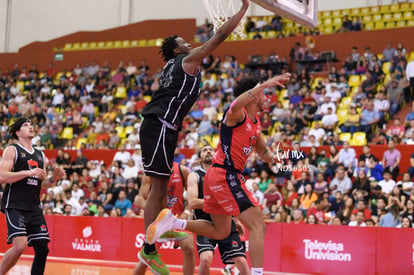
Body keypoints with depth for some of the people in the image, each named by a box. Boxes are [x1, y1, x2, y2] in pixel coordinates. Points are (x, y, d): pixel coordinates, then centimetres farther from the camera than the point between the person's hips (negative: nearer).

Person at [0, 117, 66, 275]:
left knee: (42, 249, 1)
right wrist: (28, 172, -19)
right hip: (14, 207, -6)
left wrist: (54, 178, 4)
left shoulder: (40, 155, 18)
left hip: (34, 208, 6)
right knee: (20, 245, -21)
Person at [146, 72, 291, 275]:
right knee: (258, 227, -12)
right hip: (226, 176, -10)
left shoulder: (255, 123, 17)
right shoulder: (236, 114, -11)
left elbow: (262, 150, 30)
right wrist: (263, 85, -50)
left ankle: (172, 222, 15)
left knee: (220, 231, 20)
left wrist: (270, 156, 6)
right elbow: (237, 103, -37)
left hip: (216, 176, 10)